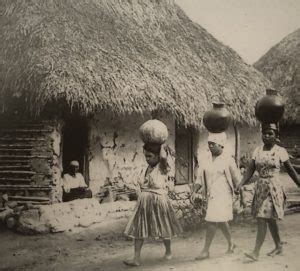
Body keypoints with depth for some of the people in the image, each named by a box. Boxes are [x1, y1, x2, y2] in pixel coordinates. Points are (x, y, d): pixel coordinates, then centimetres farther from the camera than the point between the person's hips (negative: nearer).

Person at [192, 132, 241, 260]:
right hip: (211, 195, 7)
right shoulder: (209, 160, 9)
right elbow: (201, 177, 7)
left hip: (222, 195, -7)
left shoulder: (228, 160, -9)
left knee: (212, 221, -11)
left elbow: (237, 180, -4)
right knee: (220, 221, 17)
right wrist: (194, 191, -5)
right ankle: (231, 243, 37)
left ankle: (206, 250, -5)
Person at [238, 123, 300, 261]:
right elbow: (250, 170, 4)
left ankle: (256, 252, -9)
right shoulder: (257, 150, 6)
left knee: (262, 220, -11)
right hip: (260, 188, 5)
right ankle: (278, 247, 32)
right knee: (270, 219, 15)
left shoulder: (280, 151, -5)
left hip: (273, 189, -5)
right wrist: (241, 185, -6)